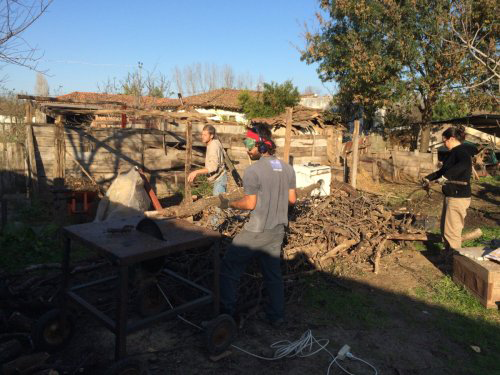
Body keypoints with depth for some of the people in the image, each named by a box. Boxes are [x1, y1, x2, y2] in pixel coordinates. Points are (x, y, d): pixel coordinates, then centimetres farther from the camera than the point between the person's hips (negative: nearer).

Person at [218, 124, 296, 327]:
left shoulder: (253, 171, -17)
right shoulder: (287, 168, 3)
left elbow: (250, 204, -16)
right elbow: (292, 198, 8)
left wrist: (228, 204, -1)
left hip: (257, 231, -7)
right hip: (278, 230, 7)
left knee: (229, 267, 9)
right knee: (273, 273, 17)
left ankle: (226, 310, 16)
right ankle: (277, 316, 26)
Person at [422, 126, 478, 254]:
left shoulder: (461, 150, -15)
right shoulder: (454, 152, 16)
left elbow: (465, 163, -39)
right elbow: (443, 171, 28)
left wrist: (446, 176, -42)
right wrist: (429, 178, 28)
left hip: (458, 197, -11)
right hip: (450, 195, 11)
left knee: (452, 230, -5)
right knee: (445, 227, 18)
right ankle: (448, 253, 31)